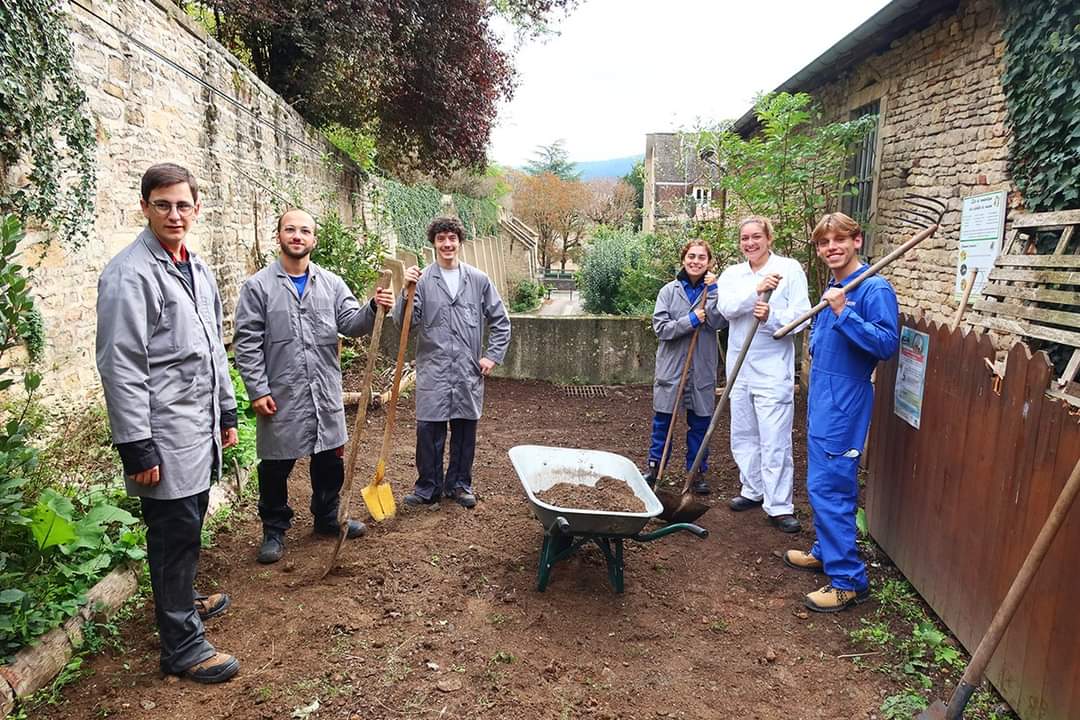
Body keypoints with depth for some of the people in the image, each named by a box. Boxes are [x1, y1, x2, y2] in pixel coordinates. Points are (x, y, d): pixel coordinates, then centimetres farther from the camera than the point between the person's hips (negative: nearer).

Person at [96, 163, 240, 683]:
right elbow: (120, 366, -17)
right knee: (174, 534, 1)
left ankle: (183, 599, 41)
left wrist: (226, 412, 18)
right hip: (165, 435, -8)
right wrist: (137, 447, -18)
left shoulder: (196, 268, 12)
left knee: (189, 525, 21)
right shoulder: (129, 274, -14)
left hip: (201, 429, 8)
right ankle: (182, 645, 14)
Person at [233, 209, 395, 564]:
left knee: (330, 458, 15)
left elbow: (351, 322, -2)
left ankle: (327, 517, 34)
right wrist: (258, 390, -11)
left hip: (326, 392, 4)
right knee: (276, 465, 8)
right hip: (280, 393, -3)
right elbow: (247, 343, -6)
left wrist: (372, 308, -23)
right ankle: (274, 529, 26)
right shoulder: (258, 285, -3)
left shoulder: (331, 283, 8)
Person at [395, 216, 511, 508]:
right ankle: (428, 487, 19)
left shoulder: (478, 280, 4)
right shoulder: (422, 280, 0)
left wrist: (493, 356, 3)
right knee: (428, 430, 2)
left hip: (469, 370, 2)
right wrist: (407, 291, -19)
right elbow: (404, 321, -6)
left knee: (465, 429, 10)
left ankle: (459, 484, 26)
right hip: (432, 369, -1)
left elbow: (500, 321, 10)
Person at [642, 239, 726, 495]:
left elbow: (719, 322, -12)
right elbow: (660, 327, -7)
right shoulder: (669, 291, 1)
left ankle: (697, 471, 23)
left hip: (702, 369, 1)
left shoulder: (714, 290, 4)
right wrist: (690, 321, -17)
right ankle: (654, 466, 24)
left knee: (700, 423, 9)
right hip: (672, 366, -1)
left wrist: (713, 291, -16)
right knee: (662, 420, 9)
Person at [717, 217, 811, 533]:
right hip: (740, 368, 5)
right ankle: (753, 490, 31)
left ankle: (779, 506, 5)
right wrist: (756, 290, -25)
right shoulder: (732, 274, 9)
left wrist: (771, 317, -26)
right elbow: (727, 308, -10)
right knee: (743, 435, 15)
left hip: (774, 370, -5)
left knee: (775, 441, -4)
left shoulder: (790, 269, -2)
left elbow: (801, 316, -8)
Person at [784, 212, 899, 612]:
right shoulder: (832, 289, 13)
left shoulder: (874, 288, -14)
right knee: (823, 485, 19)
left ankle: (848, 581, 0)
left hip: (843, 406, -9)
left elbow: (888, 343, -24)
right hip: (822, 400, 9)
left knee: (828, 489, -9)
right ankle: (826, 553, 34)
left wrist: (843, 313, -29)